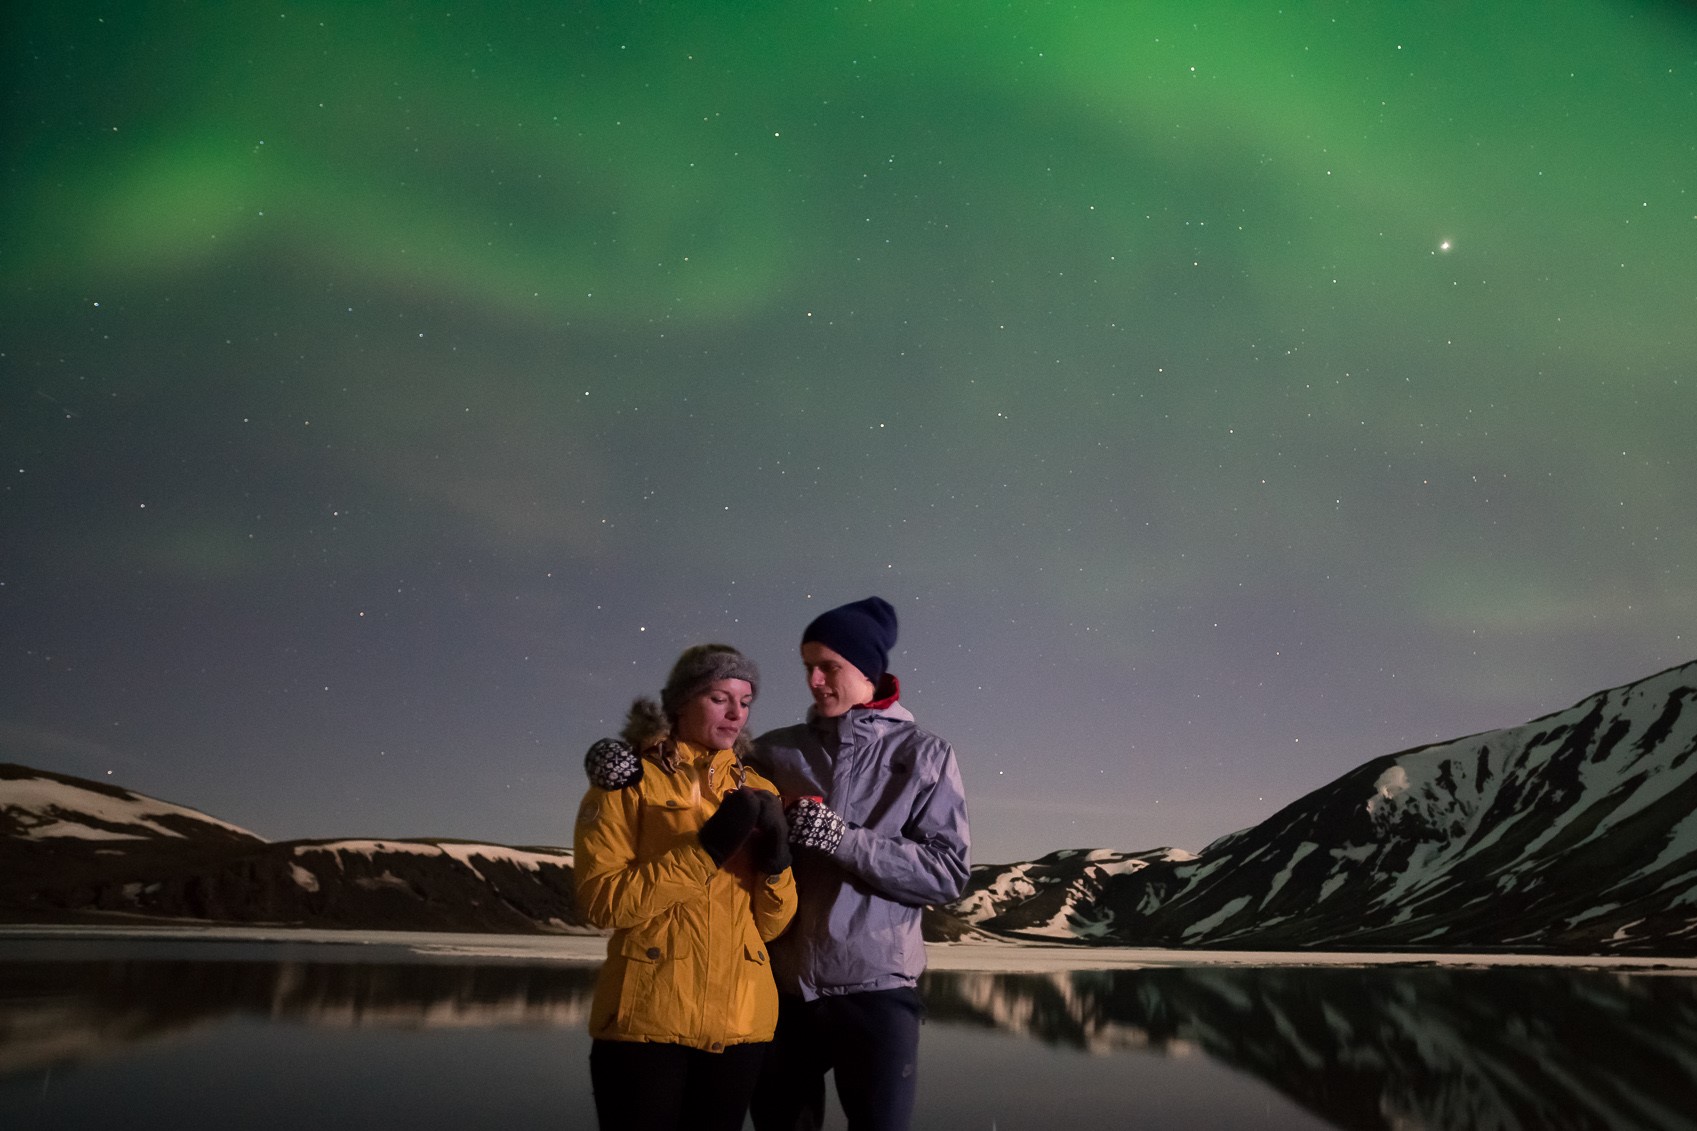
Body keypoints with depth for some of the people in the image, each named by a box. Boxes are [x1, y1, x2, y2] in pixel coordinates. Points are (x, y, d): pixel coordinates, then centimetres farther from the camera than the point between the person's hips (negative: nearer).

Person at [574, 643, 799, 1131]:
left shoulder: (756, 792, 9)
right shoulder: (629, 781, -2)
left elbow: (769, 925, 7)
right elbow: (601, 901, -13)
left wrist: (775, 862, -12)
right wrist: (706, 850, -20)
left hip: (740, 1024, 4)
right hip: (648, 1021, -4)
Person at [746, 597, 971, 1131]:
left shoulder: (923, 754, -1)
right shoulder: (776, 752, 6)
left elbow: (947, 873, -9)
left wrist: (842, 839, -19)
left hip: (876, 988, -2)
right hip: (780, 987, 3)